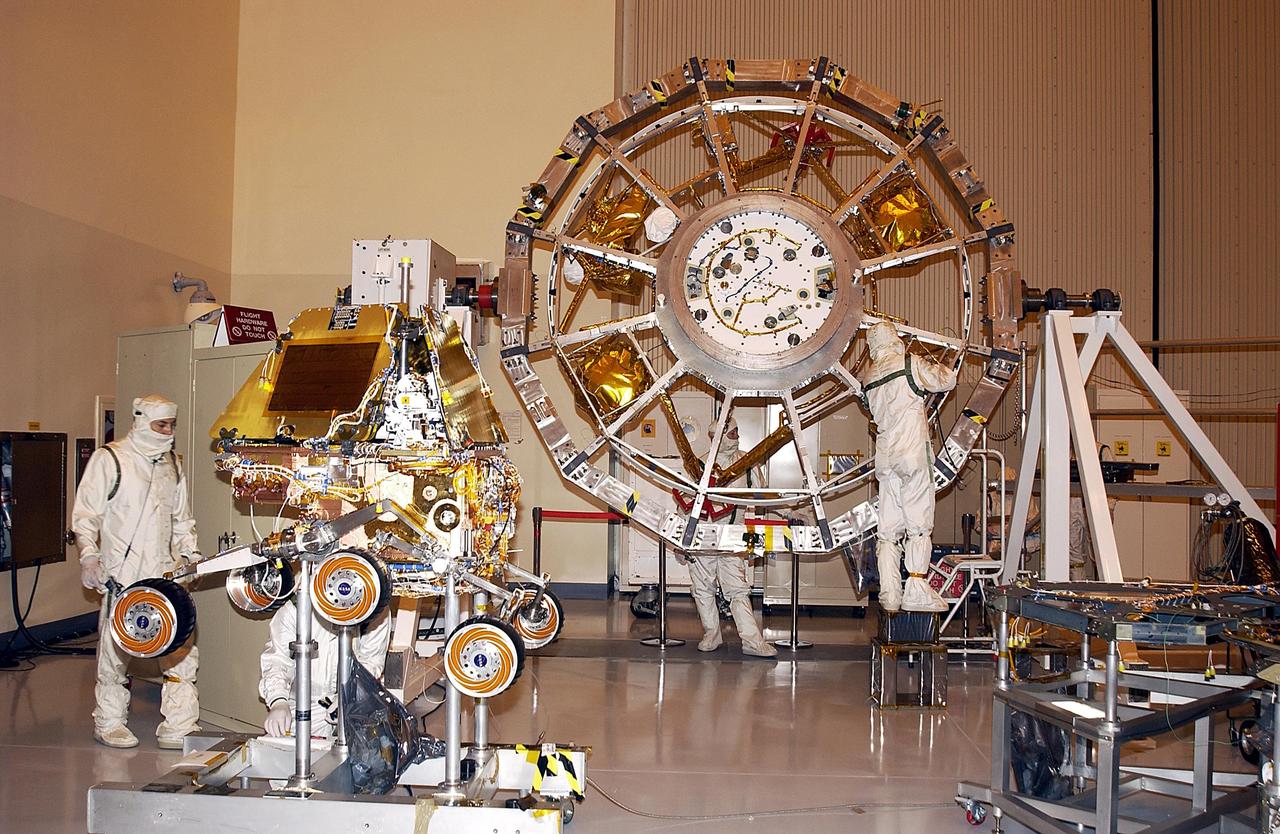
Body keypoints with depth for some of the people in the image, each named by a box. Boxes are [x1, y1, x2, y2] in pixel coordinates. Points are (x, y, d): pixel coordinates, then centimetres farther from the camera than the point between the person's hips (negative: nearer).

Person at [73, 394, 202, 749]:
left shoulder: (171, 464, 17)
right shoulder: (109, 459, 0)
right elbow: (85, 515, -2)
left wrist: (190, 552, 12)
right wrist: (89, 556, -13)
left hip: (165, 573, 5)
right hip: (121, 575, -5)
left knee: (182, 647, -2)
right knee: (116, 647, 1)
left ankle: (178, 728, 4)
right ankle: (109, 722, 19)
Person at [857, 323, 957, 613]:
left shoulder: (867, 378, 14)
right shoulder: (911, 364, -1)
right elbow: (948, 380, 6)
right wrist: (934, 365, 27)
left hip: (884, 457, 5)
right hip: (913, 453, -5)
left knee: (888, 529, 5)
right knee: (919, 526, -2)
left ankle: (889, 594, 0)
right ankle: (916, 592, -7)